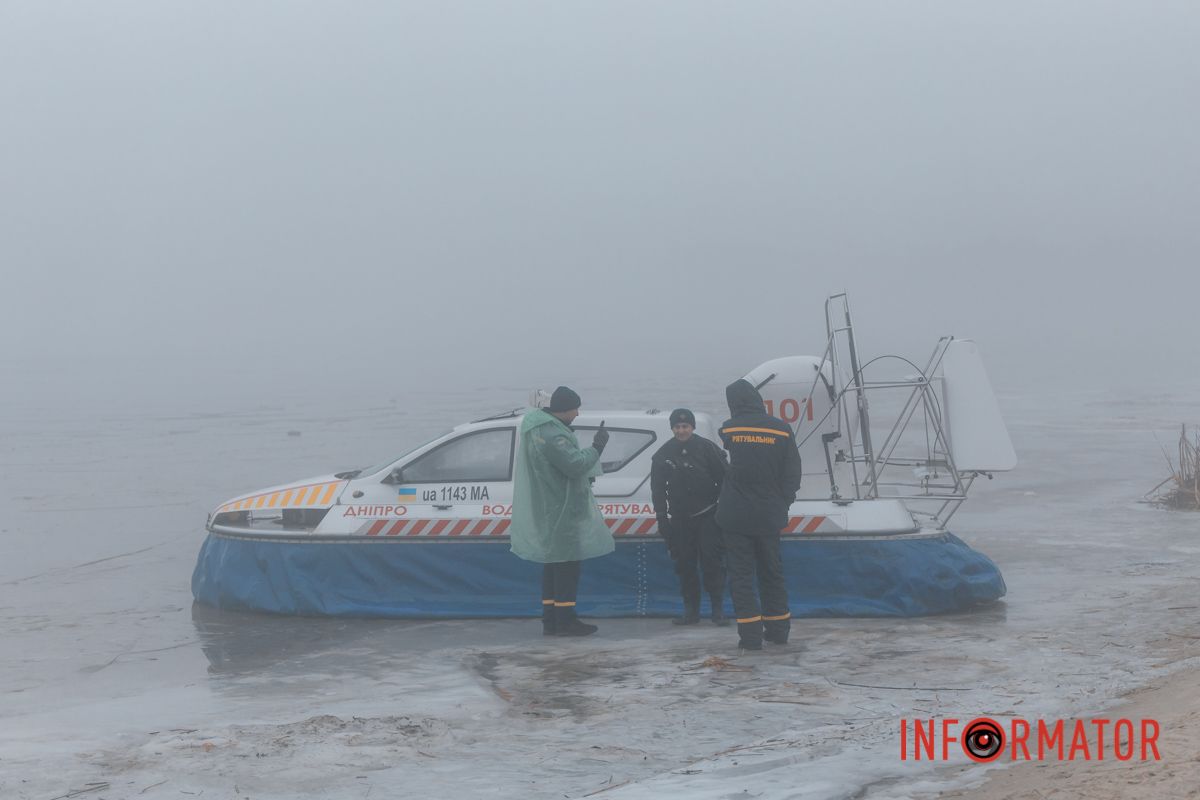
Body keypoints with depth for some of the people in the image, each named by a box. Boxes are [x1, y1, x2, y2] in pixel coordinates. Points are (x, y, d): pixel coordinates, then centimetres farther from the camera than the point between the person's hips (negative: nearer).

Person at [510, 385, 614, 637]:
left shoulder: (539, 426, 12)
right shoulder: (552, 435, -22)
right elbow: (575, 464, -26)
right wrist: (597, 446, -14)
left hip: (549, 511, 11)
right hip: (561, 512, -11)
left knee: (554, 563, 15)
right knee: (568, 564, -5)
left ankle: (551, 620, 19)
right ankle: (564, 621, -2)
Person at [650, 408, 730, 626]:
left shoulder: (707, 448, -6)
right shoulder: (663, 455, 3)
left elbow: (723, 478, -4)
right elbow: (658, 489, 7)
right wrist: (662, 519, 3)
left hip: (708, 516, -3)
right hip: (680, 518, 3)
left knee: (712, 561, -6)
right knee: (684, 564, 5)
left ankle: (718, 609, -1)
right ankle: (690, 610, 13)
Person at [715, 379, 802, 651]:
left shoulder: (728, 430, -5)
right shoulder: (781, 429, -4)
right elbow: (792, 474, -2)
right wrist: (781, 505, 9)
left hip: (736, 515, -2)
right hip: (769, 515, 2)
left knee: (741, 573, 2)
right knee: (772, 571, 16)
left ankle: (750, 634, -4)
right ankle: (778, 629, 21)